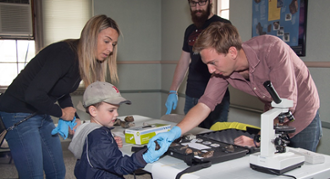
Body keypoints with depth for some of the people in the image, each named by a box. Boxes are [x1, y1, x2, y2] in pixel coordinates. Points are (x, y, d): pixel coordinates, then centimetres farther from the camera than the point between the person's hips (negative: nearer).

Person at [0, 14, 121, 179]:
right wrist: (62, 113, -17)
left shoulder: (83, 60, 2)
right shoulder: (65, 53, -27)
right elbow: (33, 95, -34)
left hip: (42, 115, 9)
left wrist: (75, 119, 4)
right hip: (18, 114, -9)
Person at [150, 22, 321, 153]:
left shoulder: (272, 48, -34)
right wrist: (174, 132, -33)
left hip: (302, 117, -4)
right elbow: (204, 105, -19)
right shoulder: (222, 69, -18)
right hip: (274, 120, 4)